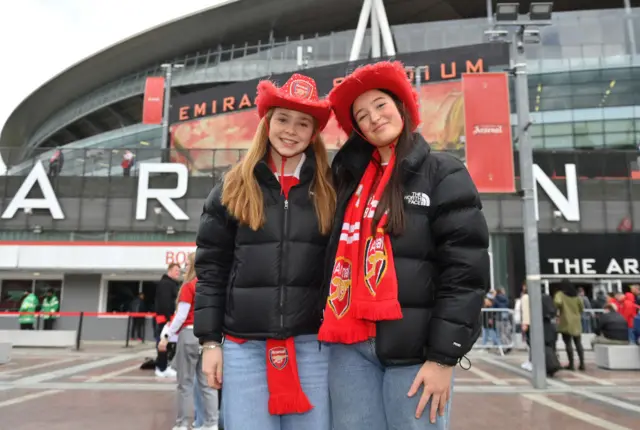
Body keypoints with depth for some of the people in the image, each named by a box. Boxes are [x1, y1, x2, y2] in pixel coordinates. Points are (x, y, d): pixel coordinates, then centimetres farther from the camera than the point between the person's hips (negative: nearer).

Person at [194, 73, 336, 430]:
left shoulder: (329, 192, 4)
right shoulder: (233, 190, 4)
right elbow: (211, 268, 4)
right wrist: (210, 341, 0)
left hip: (312, 344, 0)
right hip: (245, 345, 0)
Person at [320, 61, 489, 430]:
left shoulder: (444, 174, -1)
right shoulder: (350, 176, 13)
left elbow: (466, 270, -7)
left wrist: (443, 355, -12)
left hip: (415, 347, -4)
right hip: (350, 344, 4)